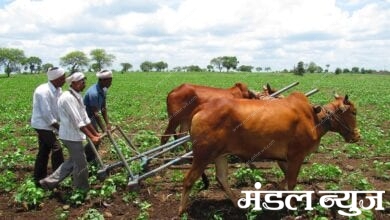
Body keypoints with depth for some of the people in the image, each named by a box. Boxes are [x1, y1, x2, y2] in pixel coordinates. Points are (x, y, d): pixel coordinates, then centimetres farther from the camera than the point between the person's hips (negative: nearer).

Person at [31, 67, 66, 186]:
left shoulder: (58, 90, 3)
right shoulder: (44, 91, -25)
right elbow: (46, 114, -24)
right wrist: (58, 127, -16)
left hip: (47, 125, 9)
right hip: (42, 124, -9)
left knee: (44, 151, 14)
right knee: (56, 148, -6)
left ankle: (38, 178, 24)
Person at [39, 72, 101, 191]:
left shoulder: (77, 96, 8)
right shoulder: (68, 97, -22)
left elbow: (85, 118, 13)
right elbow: (77, 121, -25)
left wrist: (95, 133, 13)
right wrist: (91, 137, -23)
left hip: (73, 135, 10)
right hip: (71, 136, -10)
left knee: (73, 161, 20)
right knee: (81, 164, 4)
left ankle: (49, 182, 27)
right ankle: (82, 189, 23)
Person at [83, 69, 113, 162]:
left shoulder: (103, 90, -2)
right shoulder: (93, 93, -32)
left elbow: (103, 108, 3)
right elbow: (96, 113, -31)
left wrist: (107, 123, -1)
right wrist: (104, 129, -29)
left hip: (91, 116, 9)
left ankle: (91, 161, 28)